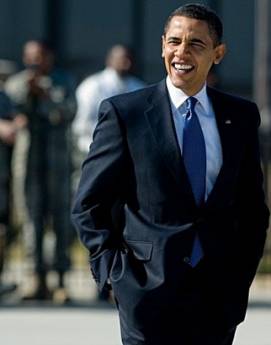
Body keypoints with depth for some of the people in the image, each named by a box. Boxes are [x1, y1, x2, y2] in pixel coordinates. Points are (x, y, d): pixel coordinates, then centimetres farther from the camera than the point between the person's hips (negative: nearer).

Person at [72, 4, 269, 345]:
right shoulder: (124, 112, -1)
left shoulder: (241, 116, 9)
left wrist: (241, 275, 7)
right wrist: (115, 269, -6)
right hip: (150, 290, -3)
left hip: (219, 297, 3)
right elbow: (88, 204, 1)